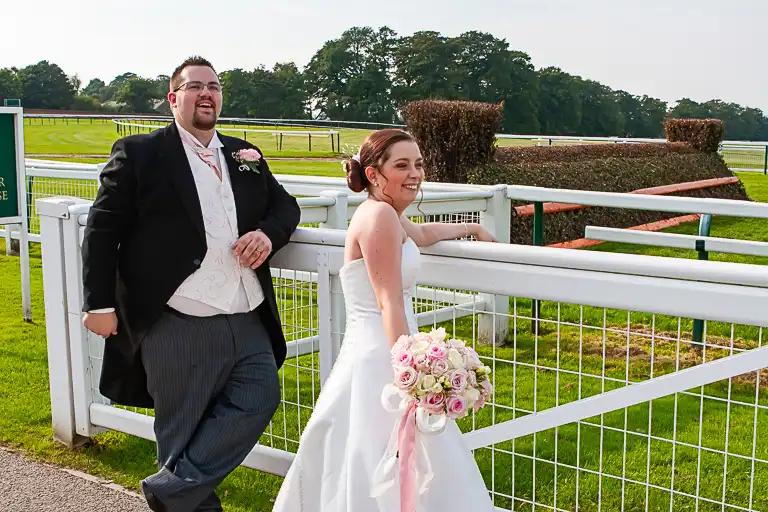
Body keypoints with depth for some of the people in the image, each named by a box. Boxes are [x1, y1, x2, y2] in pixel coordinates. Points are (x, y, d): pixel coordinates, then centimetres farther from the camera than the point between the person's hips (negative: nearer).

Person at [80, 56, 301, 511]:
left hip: (247, 321, 5)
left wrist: (269, 233, -3)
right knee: (183, 429, 5)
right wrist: (100, 302, -9)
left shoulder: (247, 157, 14)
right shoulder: (139, 153, 0)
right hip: (179, 325, -5)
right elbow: (103, 229, -3)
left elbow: (285, 205, 21)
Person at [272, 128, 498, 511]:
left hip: (374, 358, 10)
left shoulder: (386, 215, 17)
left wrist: (471, 228, 52)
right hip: (379, 362, -10)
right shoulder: (379, 215, -14)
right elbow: (390, 304, -20)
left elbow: (420, 233, 39)